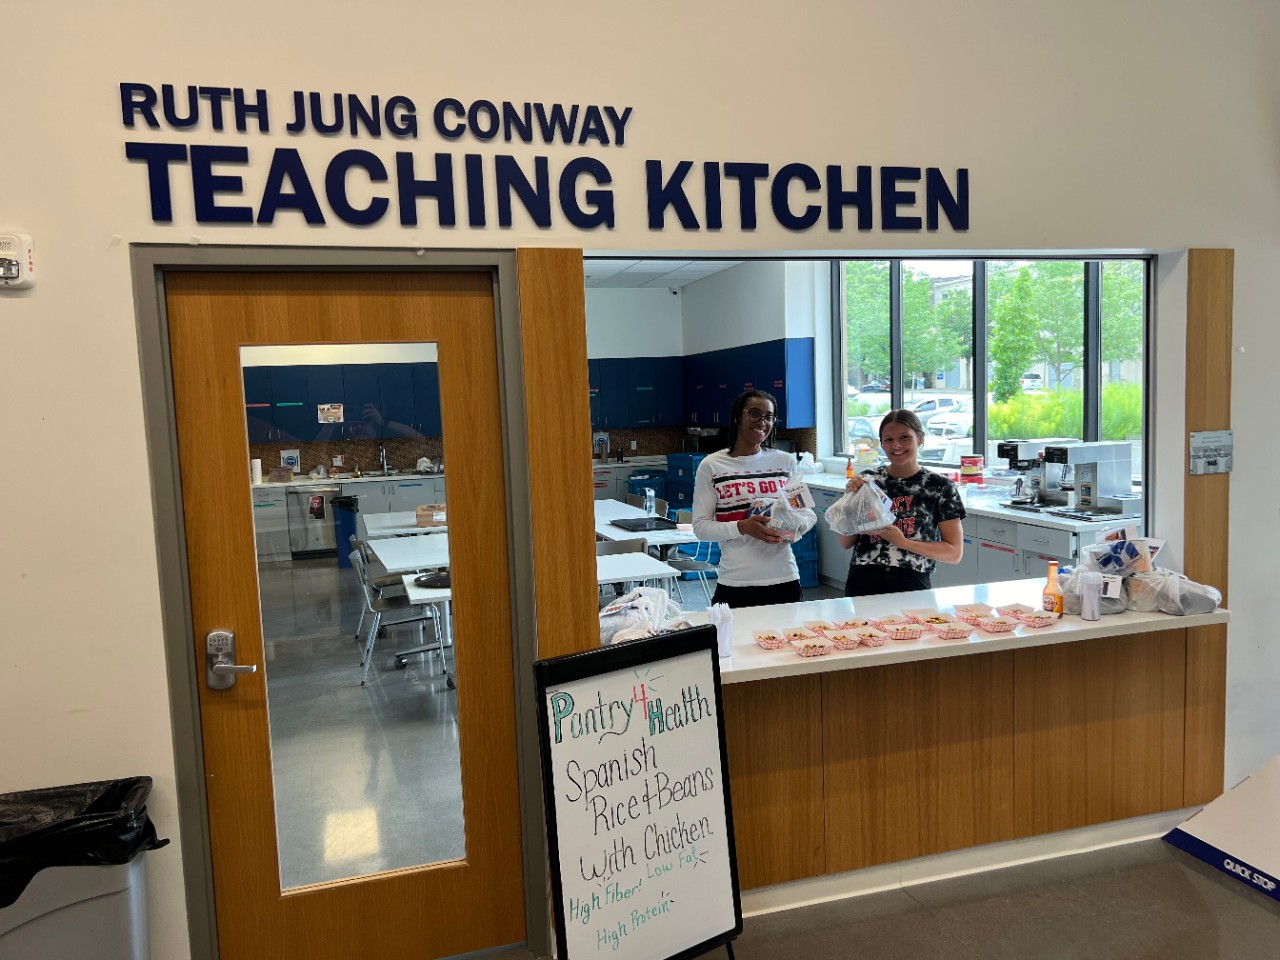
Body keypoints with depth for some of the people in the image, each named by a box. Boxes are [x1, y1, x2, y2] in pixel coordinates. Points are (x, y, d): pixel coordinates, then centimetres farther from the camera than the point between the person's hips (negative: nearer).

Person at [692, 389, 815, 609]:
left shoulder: (785, 461, 5)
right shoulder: (711, 466, -2)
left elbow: (808, 512, 11)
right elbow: (701, 526, -4)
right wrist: (743, 527, -20)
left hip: (784, 580, 2)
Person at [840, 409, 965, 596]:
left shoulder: (940, 487, -1)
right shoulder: (867, 481, 5)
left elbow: (955, 553, -2)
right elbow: (845, 543, 8)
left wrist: (902, 541, -14)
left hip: (912, 585, -1)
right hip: (863, 583, 2)